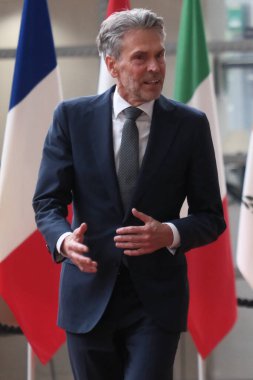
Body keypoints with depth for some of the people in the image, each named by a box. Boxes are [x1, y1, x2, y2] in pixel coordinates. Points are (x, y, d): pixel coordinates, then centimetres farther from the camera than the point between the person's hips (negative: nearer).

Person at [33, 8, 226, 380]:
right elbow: (47, 201, 1)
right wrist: (63, 240, -22)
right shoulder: (72, 117, 0)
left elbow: (211, 217, 2)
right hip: (89, 294, 1)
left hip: (156, 297, -1)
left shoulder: (190, 125, -1)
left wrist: (170, 234, -19)